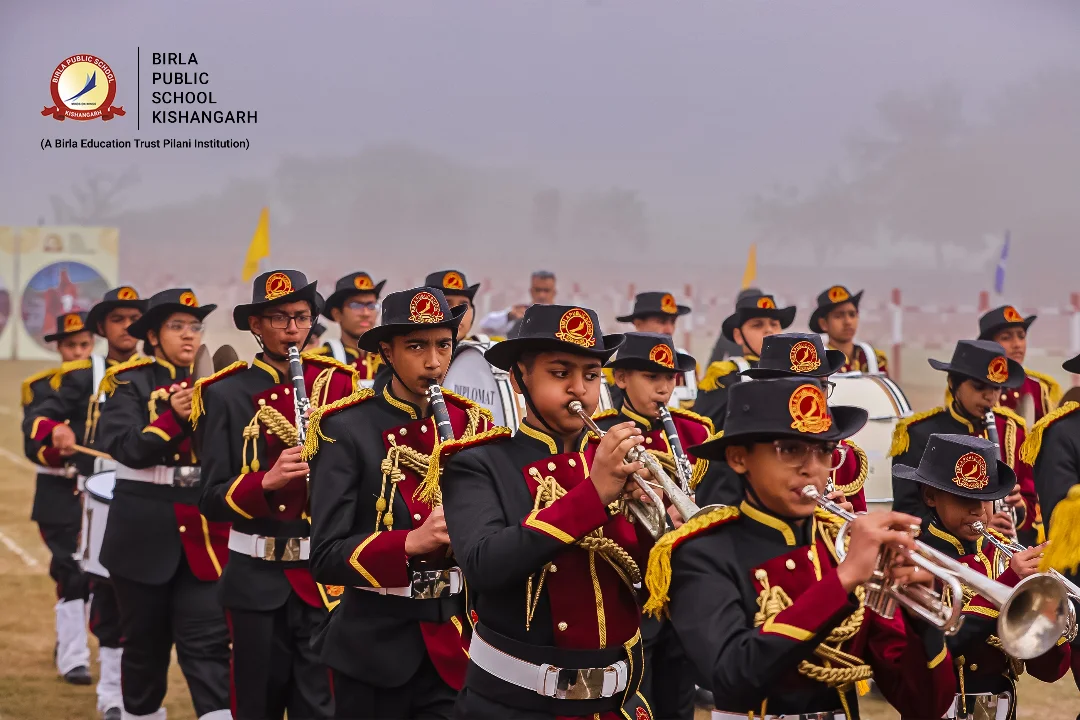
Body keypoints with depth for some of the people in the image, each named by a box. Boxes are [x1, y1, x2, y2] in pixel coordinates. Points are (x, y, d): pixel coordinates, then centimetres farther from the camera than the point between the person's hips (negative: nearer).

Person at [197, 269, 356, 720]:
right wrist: (267, 482, -21)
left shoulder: (341, 384, 5)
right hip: (258, 579, -1)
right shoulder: (227, 394, -1)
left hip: (326, 574, 1)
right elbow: (212, 499, -4)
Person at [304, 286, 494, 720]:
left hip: (456, 643, 3)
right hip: (375, 651, -3)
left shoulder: (472, 425, 5)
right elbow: (326, 557, -14)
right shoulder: (347, 431, -8)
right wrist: (411, 541, -27)